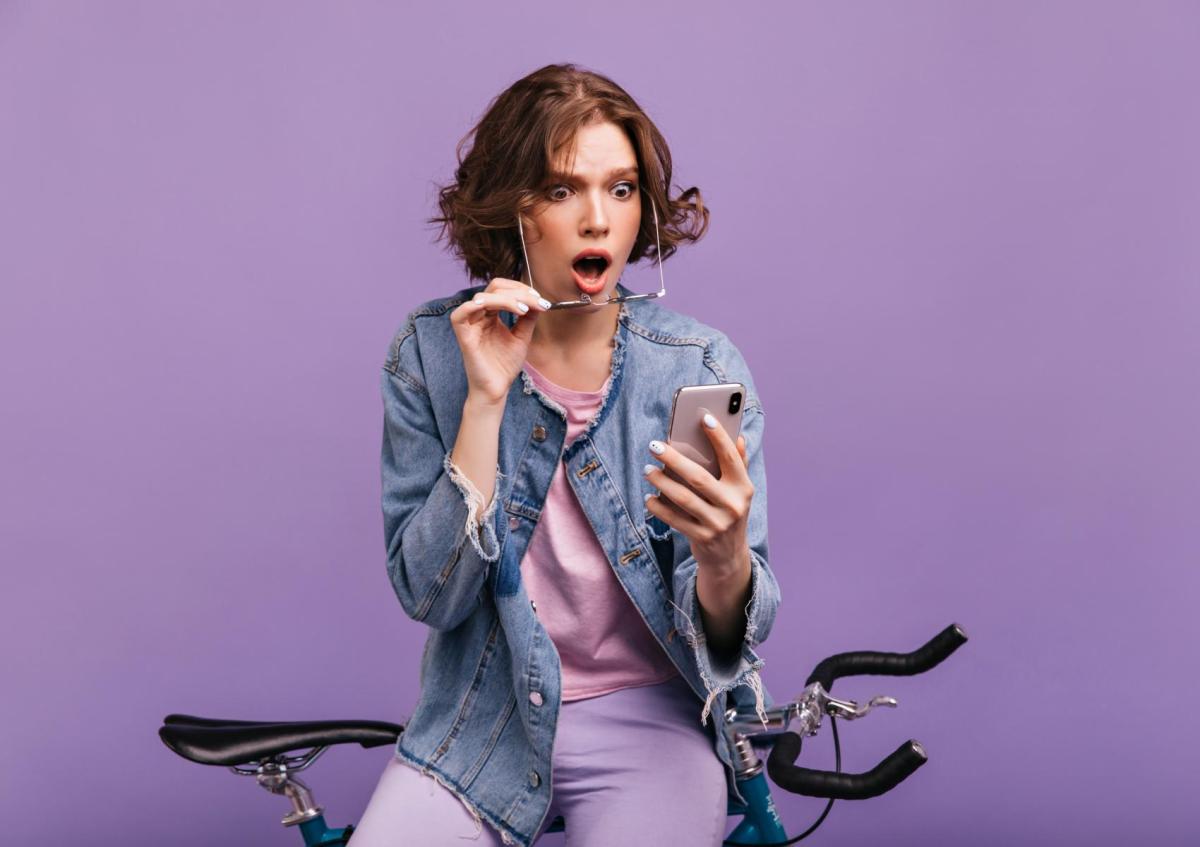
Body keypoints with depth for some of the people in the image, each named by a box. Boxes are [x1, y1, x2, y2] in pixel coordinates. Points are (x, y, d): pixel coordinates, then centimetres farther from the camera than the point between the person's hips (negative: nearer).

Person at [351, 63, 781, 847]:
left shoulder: (702, 366, -9)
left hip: (648, 722, 0)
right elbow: (430, 595, -13)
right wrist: (486, 400, -20)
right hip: (485, 721, 0)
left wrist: (725, 557, -32)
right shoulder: (432, 351, -6)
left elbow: (725, 646, -10)